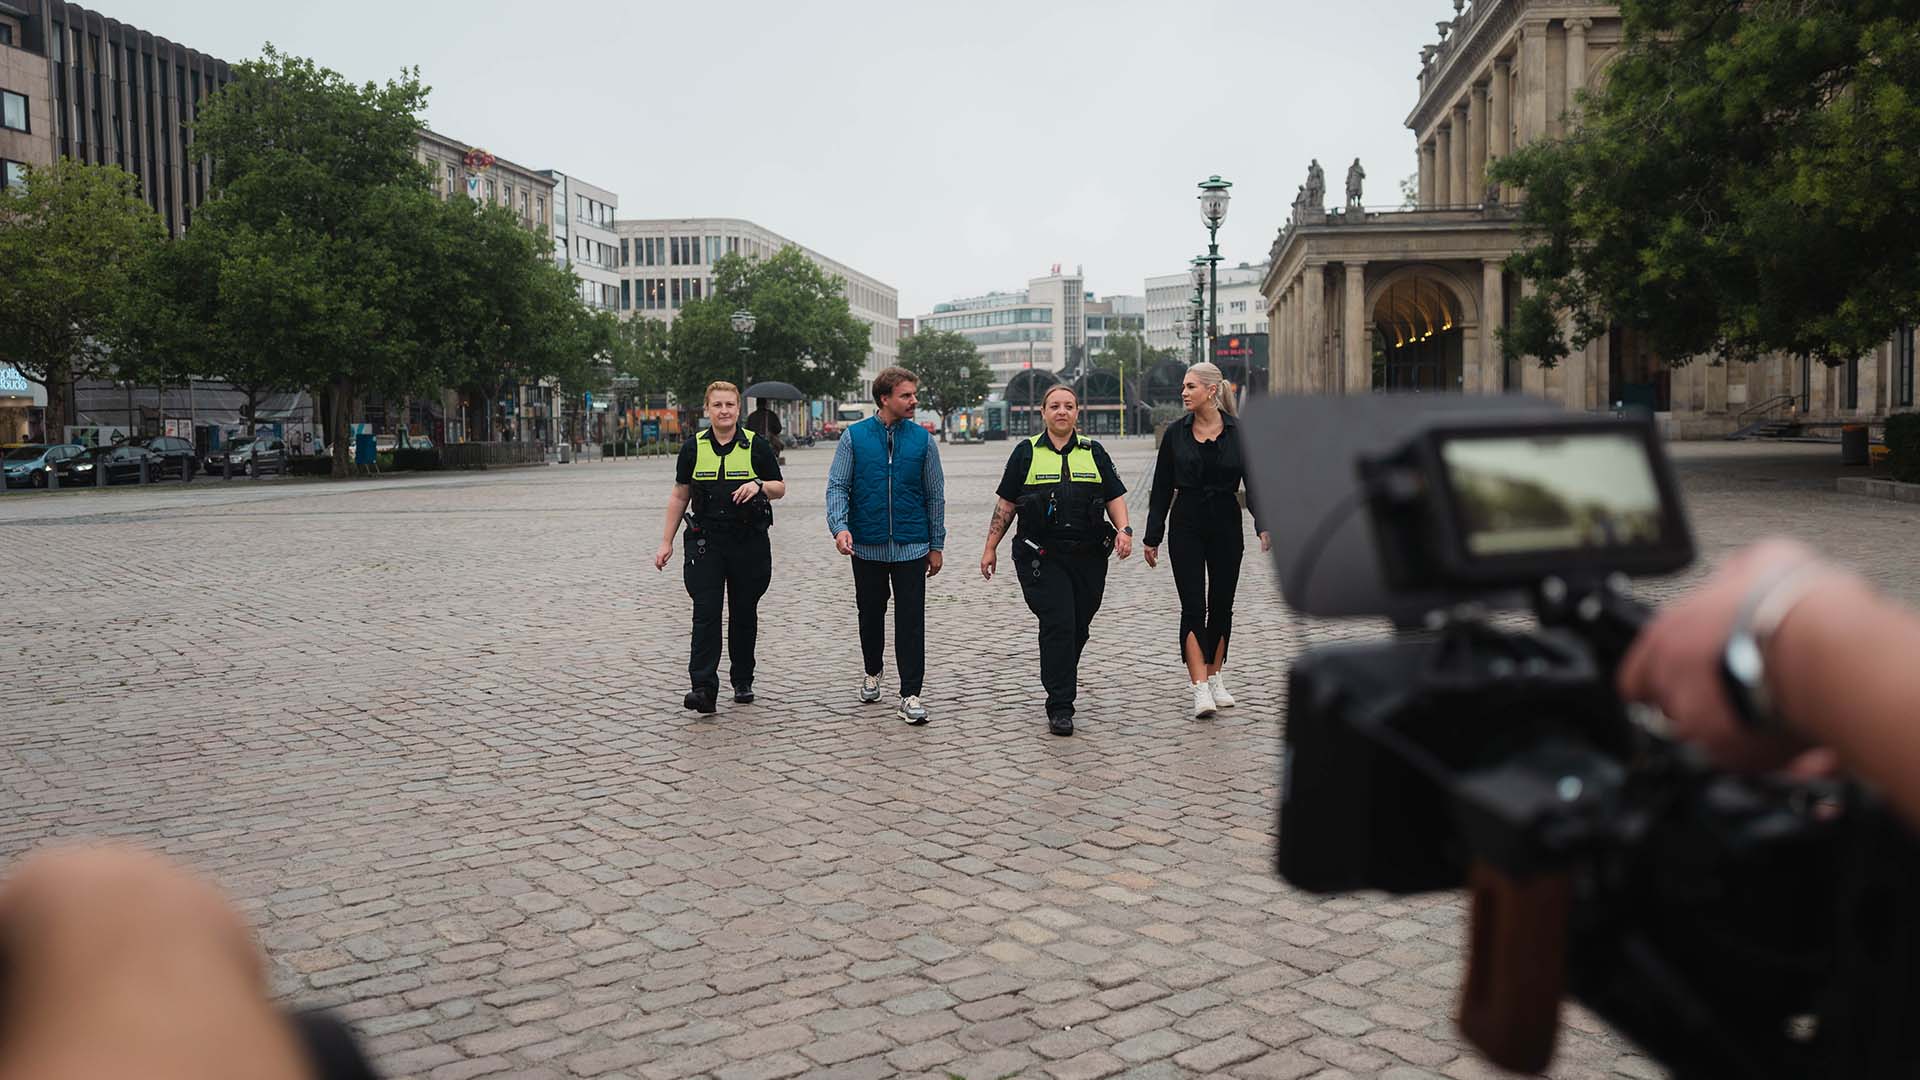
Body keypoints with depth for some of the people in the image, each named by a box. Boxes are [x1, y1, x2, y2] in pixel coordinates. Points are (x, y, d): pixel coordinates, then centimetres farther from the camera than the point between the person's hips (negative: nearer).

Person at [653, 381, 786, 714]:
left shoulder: (756, 446, 0)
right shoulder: (693, 448, 4)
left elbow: (780, 488, 7)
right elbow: (679, 496, 10)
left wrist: (760, 486, -16)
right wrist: (667, 542, 7)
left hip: (749, 543, 0)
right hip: (705, 543, 0)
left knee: (744, 614, 9)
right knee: (706, 614, -9)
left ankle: (742, 681, 23)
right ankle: (703, 688, -11)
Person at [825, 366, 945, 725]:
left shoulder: (922, 439, 1)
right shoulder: (854, 437, -1)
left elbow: (935, 494, 6)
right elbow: (837, 486, -3)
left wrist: (937, 544, 5)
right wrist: (839, 526, -20)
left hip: (911, 547, 0)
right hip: (867, 546, 1)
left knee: (911, 620, -3)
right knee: (870, 614, 15)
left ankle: (910, 695, 2)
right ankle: (872, 673, 38)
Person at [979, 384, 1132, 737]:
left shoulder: (1094, 452, 12)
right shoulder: (1026, 452, 6)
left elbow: (1115, 497, 11)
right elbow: (1006, 503, 9)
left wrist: (1123, 529, -8)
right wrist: (990, 548, 7)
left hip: (1088, 557, 3)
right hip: (1042, 558, -3)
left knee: (1078, 628, 9)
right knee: (1058, 625, -13)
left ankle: (1061, 680, 34)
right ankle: (1060, 707, -9)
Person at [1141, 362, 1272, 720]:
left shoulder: (1239, 432, -2)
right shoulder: (1176, 433, 0)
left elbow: (1254, 482, -2)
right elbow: (1162, 488, 4)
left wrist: (1263, 525, -15)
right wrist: (1152, 537, 4)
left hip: (1226, 523, 1)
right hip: (1186, 525, -1)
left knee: (1221, 606, 10)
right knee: (1193, 606, -8)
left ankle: (1214, 678, 25)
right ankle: (1200, 689, -13)